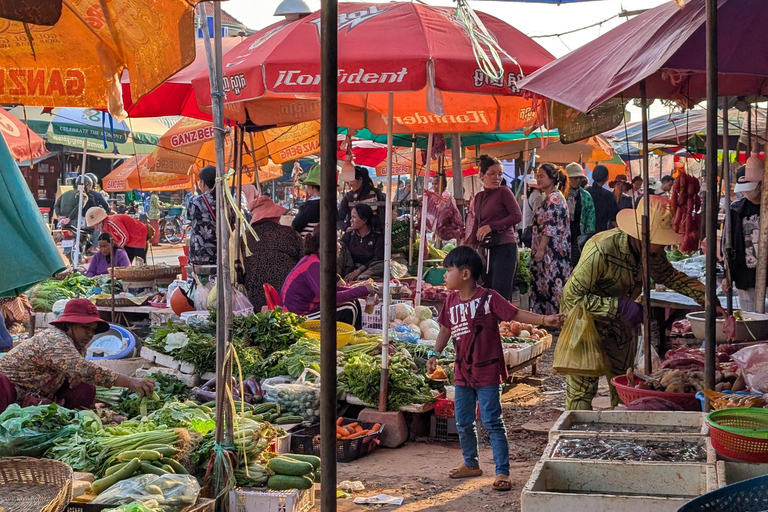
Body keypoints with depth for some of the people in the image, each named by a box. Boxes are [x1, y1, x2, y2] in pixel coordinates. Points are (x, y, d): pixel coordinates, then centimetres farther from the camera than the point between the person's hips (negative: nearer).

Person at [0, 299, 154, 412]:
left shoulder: (77, 344, 6)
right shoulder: (55, 340, -24)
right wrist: (130, 382, -43)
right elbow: (84, 369, -38)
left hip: (38, 396, 10)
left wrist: (77, 375, -11)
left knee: (85, 390, -10)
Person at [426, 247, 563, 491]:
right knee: (463, 423, 15)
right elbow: (445, 330, 14)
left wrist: (545, 319, -26)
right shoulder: (452, 300, 3)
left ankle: (502, 472, 0)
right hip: (463, 372, 6)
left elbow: (515, 314, -15)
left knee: (492, 422, -5)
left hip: (487, 372, -6)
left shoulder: (488, 298, -14)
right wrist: (435, 354, 5)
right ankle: (471, 464, 33)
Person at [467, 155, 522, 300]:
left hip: (504, 246, -7)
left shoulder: (504, 192, -3)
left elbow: (517, 216, -13)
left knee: (500, 295, -9)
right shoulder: (479, 197, 15)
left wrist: (491, 226, -15)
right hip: (486, 249, 7)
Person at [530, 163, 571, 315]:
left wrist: (541, 249, -19)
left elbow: (550, 226, -18)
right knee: (543, 286, 9)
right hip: (547, 252, 10)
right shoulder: (550, 198, 18)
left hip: (551, 251, -10)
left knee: (551, 286, -9)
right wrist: (538, 249, 21)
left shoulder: (554, 199, -12)